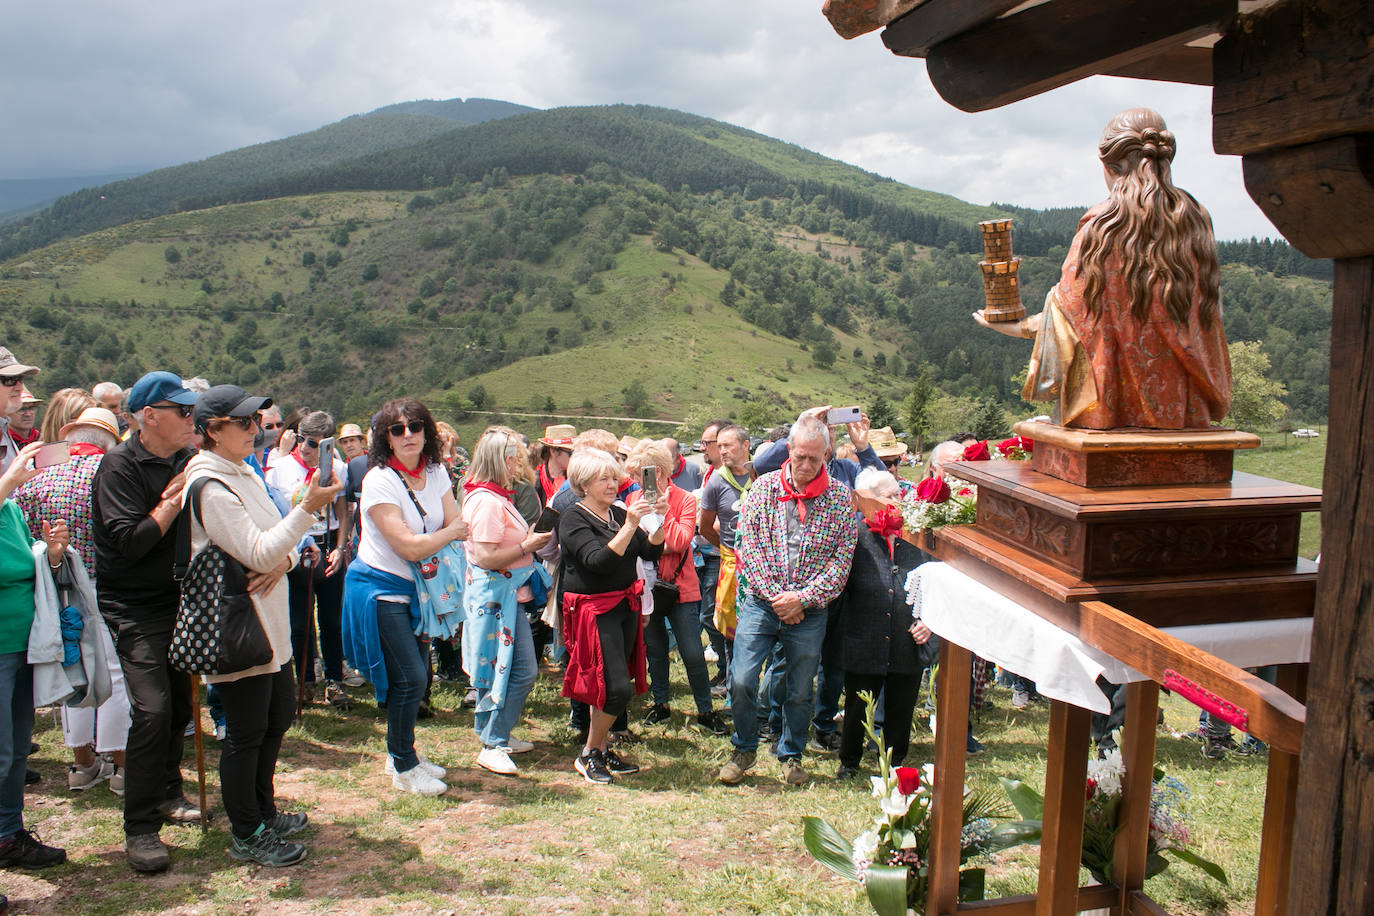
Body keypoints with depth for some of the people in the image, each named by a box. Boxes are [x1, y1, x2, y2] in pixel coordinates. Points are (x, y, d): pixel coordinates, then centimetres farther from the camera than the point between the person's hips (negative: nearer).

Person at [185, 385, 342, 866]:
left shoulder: (246, 474, 13)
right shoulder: (210, 486, -18)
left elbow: (276, 544, 13)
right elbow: (258, 554, -24)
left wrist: (282, 561, -10)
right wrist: (308, 507, -26)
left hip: (269, 623, 10)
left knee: (279, 716, 19)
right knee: (246, 733, 1)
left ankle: (262, 812, 36)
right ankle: (246, 836, 16)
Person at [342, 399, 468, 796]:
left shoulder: (436, 474, 2)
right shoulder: (379, 481, -20)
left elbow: (459, 527, 0)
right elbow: (410, 546, -23)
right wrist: (451, 532, -9)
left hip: (413, 586, 7)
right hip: (379, 588, -7)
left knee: (416, 676, 13)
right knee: (409, 678, -6)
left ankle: (403, 754, 32)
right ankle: (403, 768, 11)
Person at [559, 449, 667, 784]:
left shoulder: (618, 513, 11)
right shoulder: (574, 518, -9)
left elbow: (651, 552, 5)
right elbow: (599, 560, -24)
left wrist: (659, 519, -10)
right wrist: (629, 526, -30)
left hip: (626, 606, 7)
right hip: (594, 609, -7)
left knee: (614, 686, 9)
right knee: (617, 689, -11)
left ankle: (603, 749, 24)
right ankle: (588, 755, 7)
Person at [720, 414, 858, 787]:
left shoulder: (840, 497, -3)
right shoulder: (763, 487, -1)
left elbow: (842, 560, -5)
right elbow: (749, 546, -4)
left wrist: (802, 598, -14)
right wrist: (775, 595, -12)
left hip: (809, 611, 0)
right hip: (761, 602, 0)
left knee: (800, 690, 10)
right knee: (742, 681, -4)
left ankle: (791, 754, 32)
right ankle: (744, 749, 20)